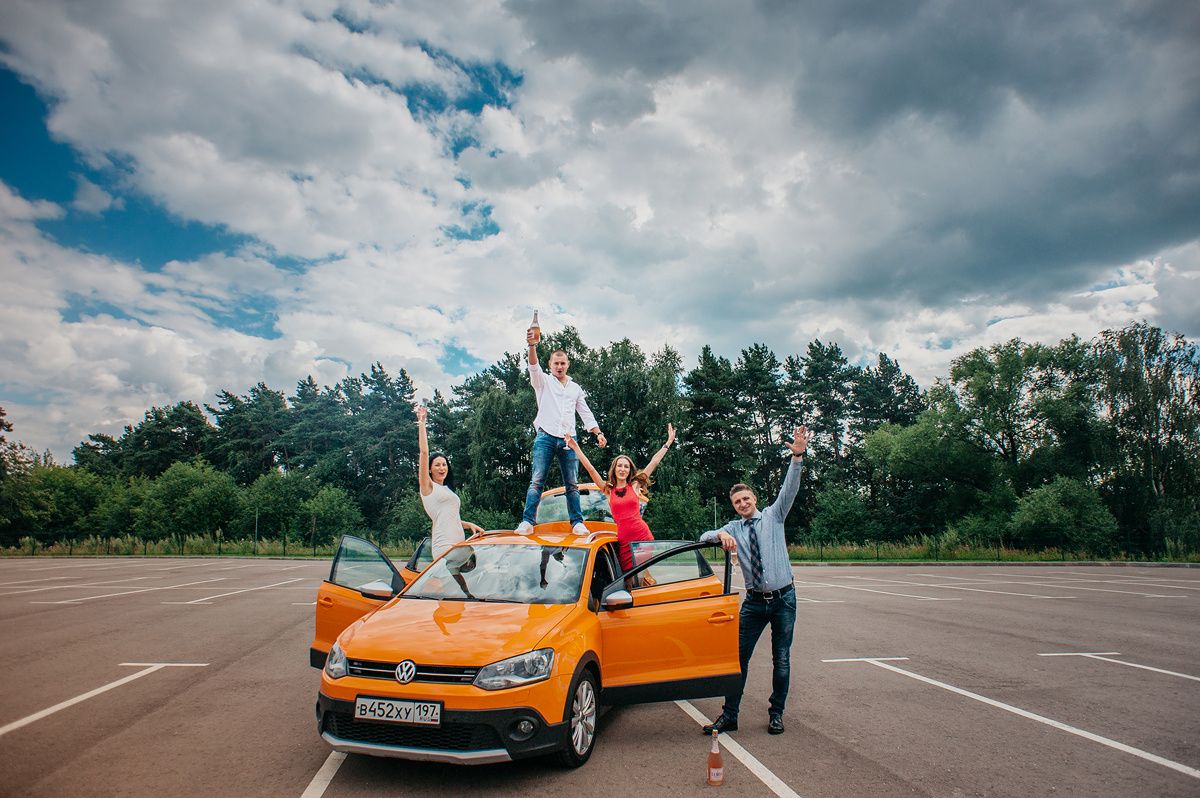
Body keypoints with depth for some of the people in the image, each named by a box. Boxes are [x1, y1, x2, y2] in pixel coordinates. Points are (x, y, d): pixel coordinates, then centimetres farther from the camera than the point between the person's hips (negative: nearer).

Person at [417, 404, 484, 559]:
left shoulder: (447, 489, 27)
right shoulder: (428, 487, 7)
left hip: (460, 544, 7)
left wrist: (469, 525, 12)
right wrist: (421, 422, -1)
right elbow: (424, 452, -3)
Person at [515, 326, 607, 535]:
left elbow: (586, 413, 21)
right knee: (537, 481, -10)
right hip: (546, 437, -3)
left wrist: (598, 433, 8)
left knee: (572, 484, 1)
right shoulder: (543, 382, 10)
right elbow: (534, 367, -11)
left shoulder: (575, 388, 21)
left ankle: (577, 522, 4)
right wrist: (532, 345, -29)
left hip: (568, 441, 3)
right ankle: (527, 521, -11)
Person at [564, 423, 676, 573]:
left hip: (644, 537, 0)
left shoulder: (635, 486, 9)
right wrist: (576, 448, 3)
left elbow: (654, 462, 12)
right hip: (624, 541, 0)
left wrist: (669, 442, 15)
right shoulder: (608, 491, 9)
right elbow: (590, 469, 6)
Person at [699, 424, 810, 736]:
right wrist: (721, 536, -28)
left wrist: (797, 457, -26)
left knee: (781, 659, 7)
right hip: (754, 601, 1)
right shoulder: (734, 528, 6)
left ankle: (776, 714, 24)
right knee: (739, 657, 0)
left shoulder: (773, 516, 2)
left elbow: (790, 489, -11)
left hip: (783, 598, -1)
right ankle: (729, 716, 10)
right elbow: (705, 536, -5)